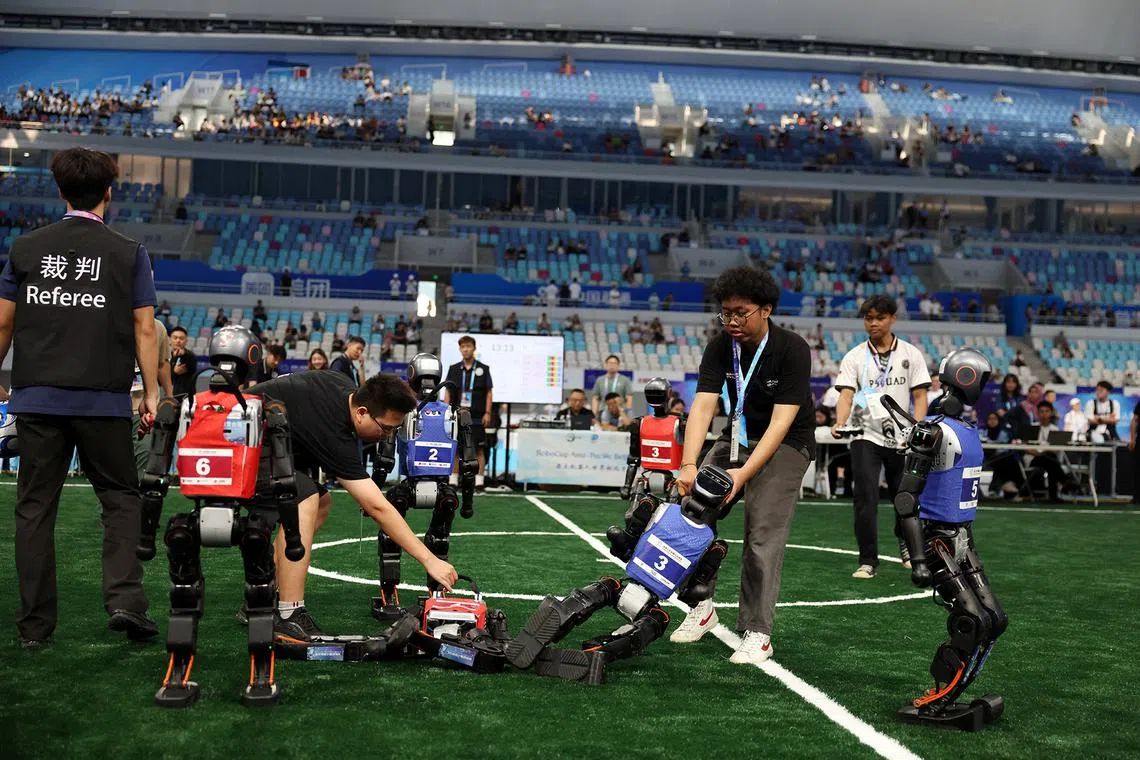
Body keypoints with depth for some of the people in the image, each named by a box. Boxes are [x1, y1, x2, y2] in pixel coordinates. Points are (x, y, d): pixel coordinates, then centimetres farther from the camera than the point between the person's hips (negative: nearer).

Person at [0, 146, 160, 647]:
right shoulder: (129, 253, -1)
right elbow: (144, 330, -4)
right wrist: (151, 394, 2)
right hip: (103, 402, -2)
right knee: (121, 498, 11)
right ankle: (124, 599, -6)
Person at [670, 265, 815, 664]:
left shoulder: (792, 349, -21)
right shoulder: (720, 347, -8)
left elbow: (781, 421, -26)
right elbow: (703, 405, -18)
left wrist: (744, 473, -35)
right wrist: (689, 465, -33)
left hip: (785, 443, -5)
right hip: (738, 436, 5)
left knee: (763, 533, -16)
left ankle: (757, 633, -10)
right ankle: (702, 607, 6)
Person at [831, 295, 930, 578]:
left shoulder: (911, 354, 4)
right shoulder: (854, 357, 1)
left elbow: (920, 395, 3)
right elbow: (846, 395, -8)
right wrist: (840, 422, -27)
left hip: (901, 438, 1)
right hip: (865, 436, -1)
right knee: (866, 499, -10)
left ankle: (906, 547, 37)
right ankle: (868, 560, -2)